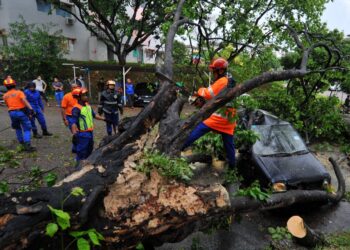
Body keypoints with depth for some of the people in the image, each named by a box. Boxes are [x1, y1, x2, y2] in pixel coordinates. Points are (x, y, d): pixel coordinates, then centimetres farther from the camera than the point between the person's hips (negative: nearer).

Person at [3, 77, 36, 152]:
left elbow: (7, 105, 13)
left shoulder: (5, 96, 8)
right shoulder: (19, 92, -5)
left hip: (12, 113, 4)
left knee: (18, 128, 25)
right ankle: (27, 145, -16)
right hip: (21, 112, -4)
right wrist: (31, 109, -29)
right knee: (27, 129, -2)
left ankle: (22, 143, 32)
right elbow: (25, 100, -21)